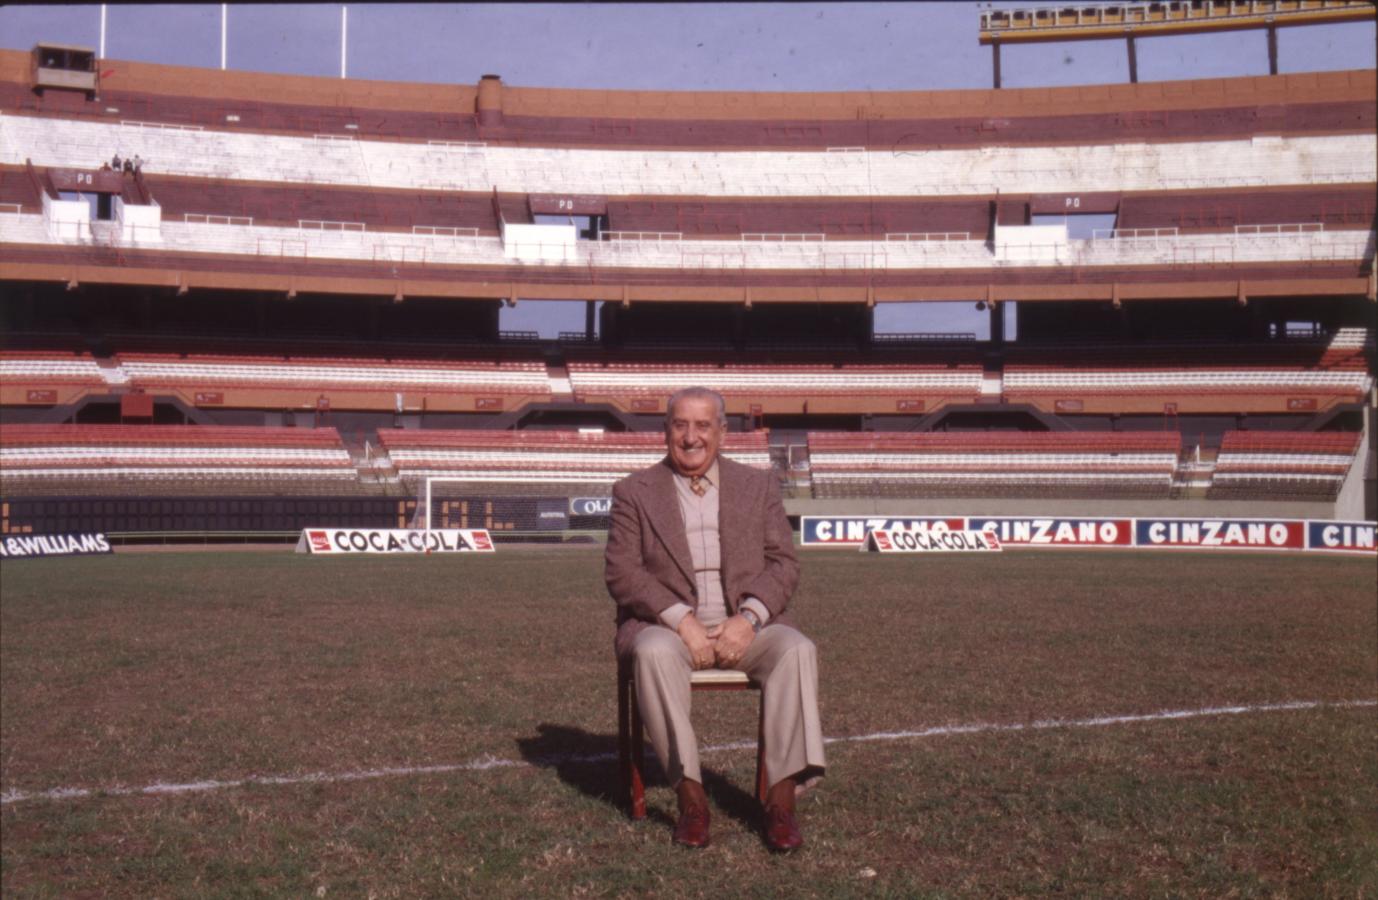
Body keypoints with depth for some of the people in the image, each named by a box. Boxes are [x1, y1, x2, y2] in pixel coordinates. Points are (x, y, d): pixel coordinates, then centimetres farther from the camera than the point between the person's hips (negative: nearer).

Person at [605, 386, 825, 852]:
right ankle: (690, 796, -29)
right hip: (667, 625, -1)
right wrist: (681, 620, -17)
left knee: (798, 650, -29)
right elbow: (621, 571, -3)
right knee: (654, 653, -36)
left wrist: (748, 619, -14)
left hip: (745, 626, 1)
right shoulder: (633, 492, 8)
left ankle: (782, 799, -28)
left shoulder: (758, 486, 13)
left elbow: (783, 564, 5)